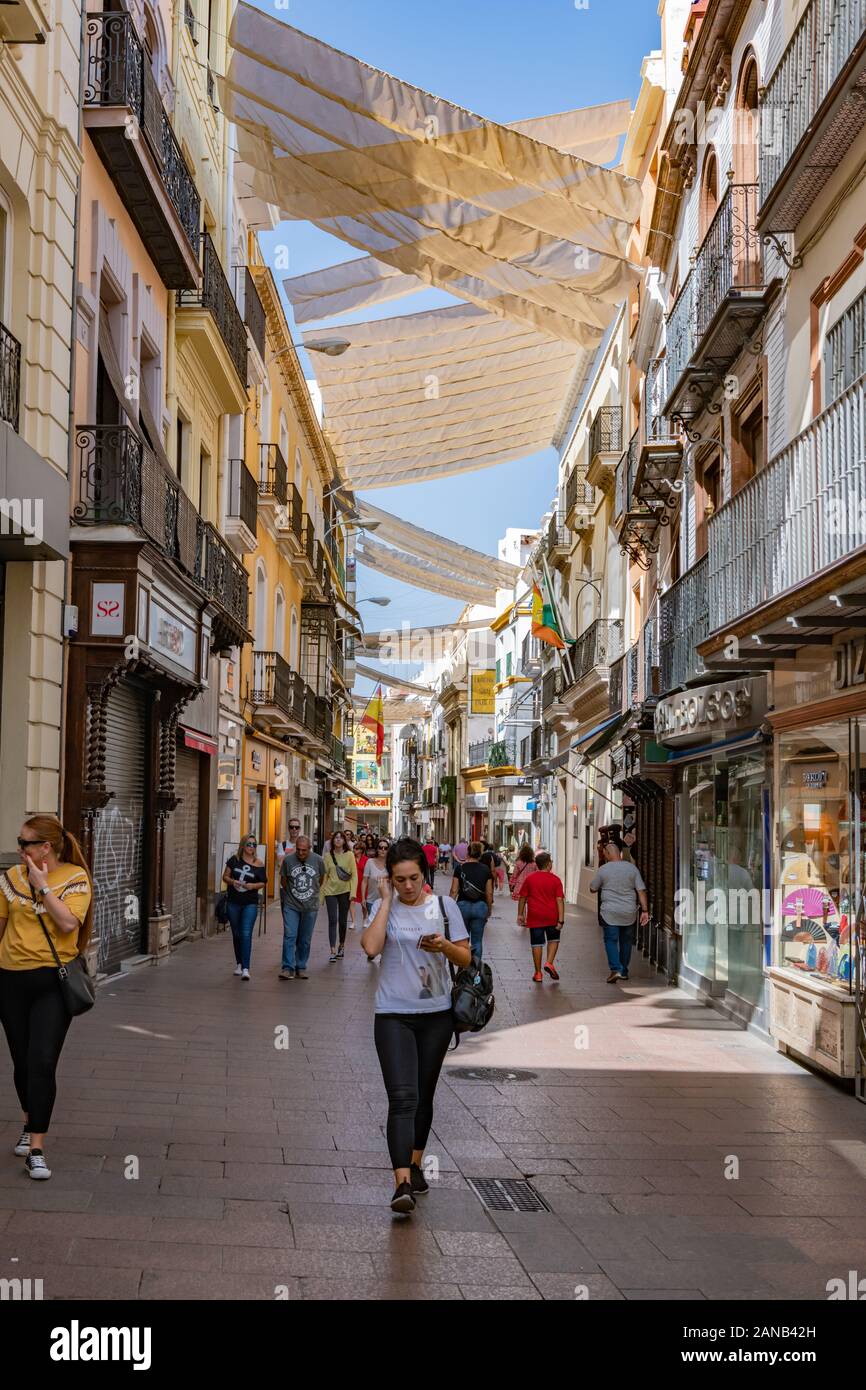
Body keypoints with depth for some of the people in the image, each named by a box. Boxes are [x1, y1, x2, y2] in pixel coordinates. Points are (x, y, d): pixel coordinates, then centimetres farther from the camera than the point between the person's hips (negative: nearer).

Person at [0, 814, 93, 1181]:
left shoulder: (75, 877, -6)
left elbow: (68, 922, -19)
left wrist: (42, 884, -17)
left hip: (52, 981, -3)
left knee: (42, 1062, -12)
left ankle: (36, 1150, -8)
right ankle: (30, 1124, 36)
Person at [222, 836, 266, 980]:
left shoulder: (258, 864, -2)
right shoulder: (234, 860, 2)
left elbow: (263, 883, 4)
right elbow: (225, 876, 6)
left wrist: (253, 886, -15)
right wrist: (232, 881, -14)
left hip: (250, 903, -3)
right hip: (234, 902, 3)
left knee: (246, 934, -13)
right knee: (236, 934, 14)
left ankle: (245, 968, -16)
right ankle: (239, 964, 29)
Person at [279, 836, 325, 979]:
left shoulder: (318, 861, -4)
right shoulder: (288, 860, -7)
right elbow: (283, 880, 8)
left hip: (310, 906, 1)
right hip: (291, 905, -1)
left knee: (305, 939, 6)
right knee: (289, 936, -10)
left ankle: (301, 968, 16)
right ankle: (288, 968, -9)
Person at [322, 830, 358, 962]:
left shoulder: (349, 855, -2)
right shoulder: (328, 856, 3)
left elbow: (354, 875, -2)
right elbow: (324, 875, 7)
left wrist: (353, 892, -10)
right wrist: (321, 893, 4)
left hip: (344, 891, -1)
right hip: (330, 891, 1)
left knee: (342, 920, 10)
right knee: (332, 920, -6)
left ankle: (342, 946, 29)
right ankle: (333, 951, -9)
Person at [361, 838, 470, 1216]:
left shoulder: (445, 906, 1)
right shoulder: (385, 908, -1)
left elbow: (466, 958, 3)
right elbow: (371, 946, -19)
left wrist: (444, 946, -19)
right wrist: (387, 901, -13)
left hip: (436, 1014, 2)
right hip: (394, 1015, -2)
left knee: (424, 1096, 15)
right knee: (402, 1098, -14)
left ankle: (415, 1164, 33)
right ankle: (402, 1184, -21)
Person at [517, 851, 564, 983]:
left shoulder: (529, 878, 1)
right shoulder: (555, 880, -4)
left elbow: (522, 898, 4)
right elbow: (559, 900, -9)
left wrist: (520, 914, 13)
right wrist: (561, 920, -9)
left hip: (535, 917, 1)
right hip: (552, 917, -1)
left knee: (537, 943, 6)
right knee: (553, 940, 20)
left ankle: (538, 973, 8)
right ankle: (549, 963, 1)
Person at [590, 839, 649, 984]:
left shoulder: (603, 870, -5)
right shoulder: (632, 868, 0)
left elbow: (592, 889, 6)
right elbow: (641, 890, -2)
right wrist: (645, 910, 0)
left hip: (609, 913, -3)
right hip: (629, 913, 3)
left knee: (611, 940, 1)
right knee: (626, 941, 15)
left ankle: (615, 969, -16)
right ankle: (624, 971, 22)